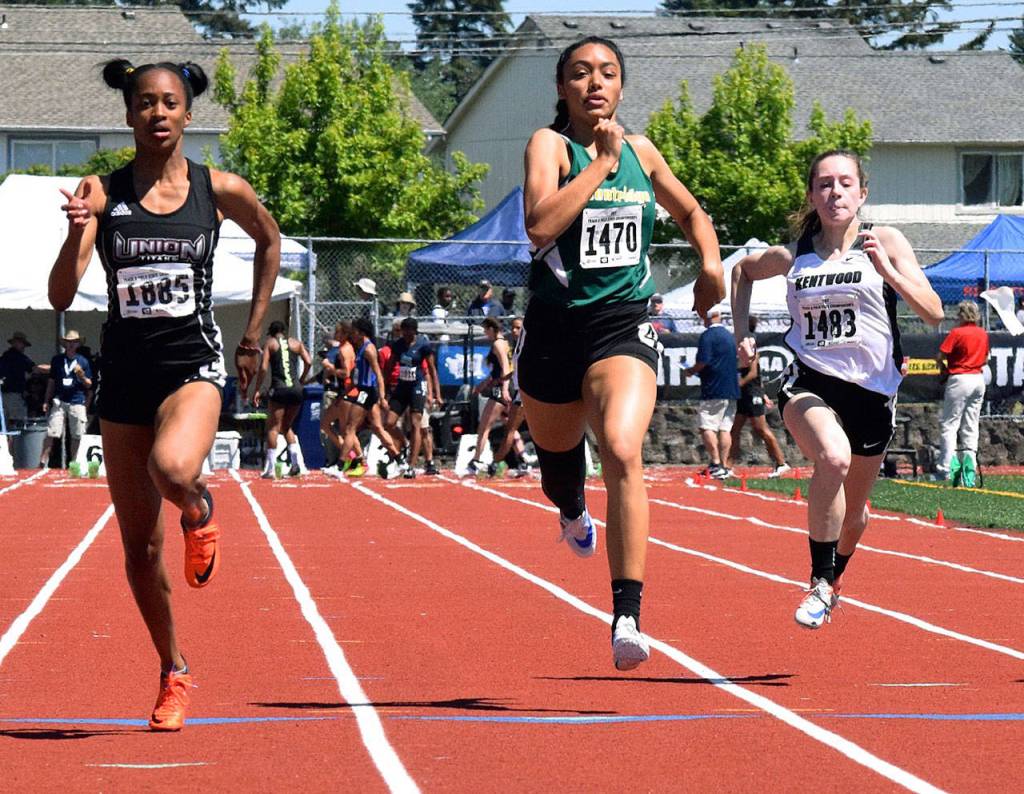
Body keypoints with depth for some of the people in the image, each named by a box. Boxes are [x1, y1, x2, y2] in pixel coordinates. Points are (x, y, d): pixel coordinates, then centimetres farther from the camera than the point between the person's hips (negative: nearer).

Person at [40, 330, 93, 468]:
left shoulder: (83, 361, 7)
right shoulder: (57, 360, 9)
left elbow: (89, 385, 9)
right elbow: (51, 381, 14)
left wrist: (81, 375, -12)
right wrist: (46, 401, 9)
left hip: (77, 402, 0)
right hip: (59, 401, 0)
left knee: (76, 436, 2)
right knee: (51, 433, -9)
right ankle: (43, 463, -9)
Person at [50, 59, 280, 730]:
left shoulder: (220, 191, -1)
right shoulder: (102, 193, -2)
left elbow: (270, 240, 20)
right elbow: (61, 296, -9)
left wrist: (253, 335, 16)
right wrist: (76, 234, -28)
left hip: (194, 366, -2)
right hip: (124, 373, 2)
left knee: (172, 470, -35)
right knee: (140, 550, 6)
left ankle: (201, 510, 3)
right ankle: (174, 673, 25)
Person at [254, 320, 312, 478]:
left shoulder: (270, 343, 7)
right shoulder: (295, 343, 15)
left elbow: (263, 368, -3)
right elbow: (308, 362, 3)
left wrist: (257, 390, -1)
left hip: (279, 388, -4)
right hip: (296, 390, 4)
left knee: (273, 428, 0)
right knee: (287, 427, 19)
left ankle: (270, 468, -7)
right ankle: (298, 463, 5)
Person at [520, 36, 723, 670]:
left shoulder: (641, 152, 10)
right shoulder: (550, 144, -4)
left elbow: (691, 212, 29)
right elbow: (540, 226, -23)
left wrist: (711, 261, 9)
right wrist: (601, 162, -20)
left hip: (624, 326, 0)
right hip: (555, 326, 0)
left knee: (622, 452, -24)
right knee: (556, 453, 20)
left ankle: (628, 615, -28)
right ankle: (573, 514, 60)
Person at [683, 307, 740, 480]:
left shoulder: (708, 336, -8)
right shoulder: (729, 336, 17)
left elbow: (703, 362, -18)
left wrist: (691, 371, 3)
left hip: (714, 390, -8)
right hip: (732, 389, 8)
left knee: (707, 428, -6)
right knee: (725, 429, 7)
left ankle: (716, 464, -15)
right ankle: (724, 466, 5)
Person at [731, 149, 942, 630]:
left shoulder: (886, 243, -1)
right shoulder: (794, 257, 4)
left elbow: (933, 313, -9)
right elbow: (743, 270, 27)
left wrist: (888, 271, -22)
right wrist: (741, 332, 18)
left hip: (871, 391, 1)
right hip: (810, 384, -1)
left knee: (853, 513, 14)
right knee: (833, 459, -34)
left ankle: (834, 579, 49)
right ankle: (820, 585, -24)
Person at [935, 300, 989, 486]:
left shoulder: (956, 333, -11)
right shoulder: (983, 334, 8)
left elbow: (940, 356, -12)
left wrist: (943, 369, 6)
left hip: (959, 380, -6)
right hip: (978, 379, 6)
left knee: (949, 424, -3)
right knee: (971, 426, 10)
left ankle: (946, 468, -10)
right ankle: (970, 467, 2)